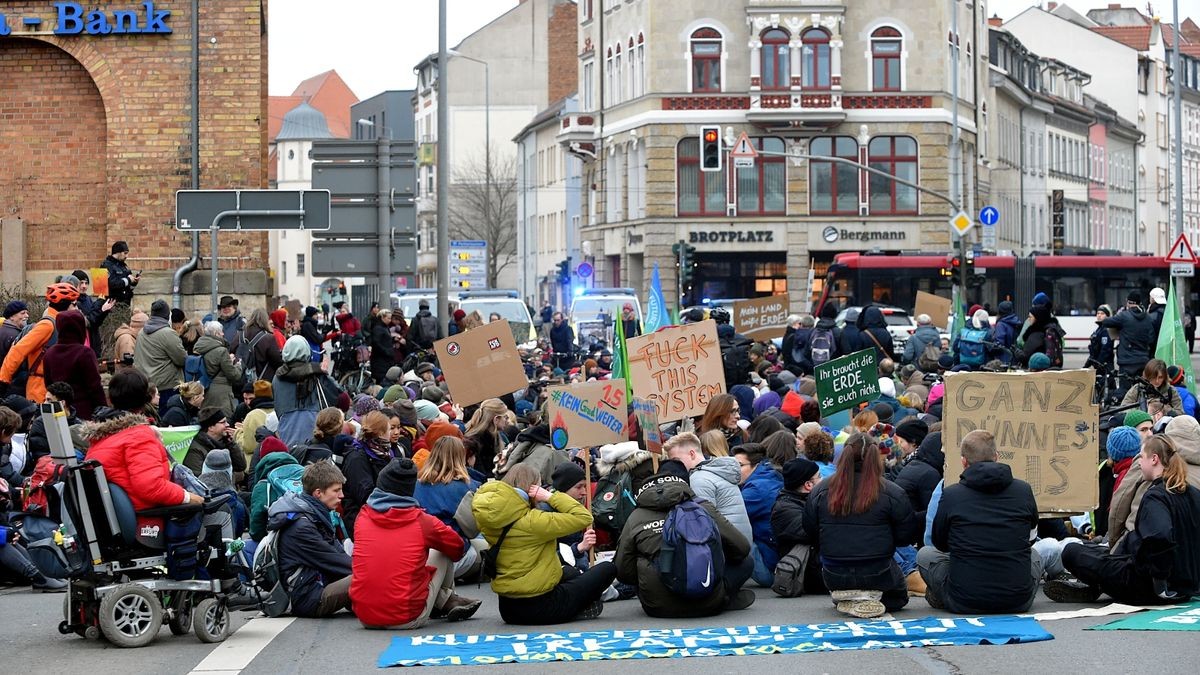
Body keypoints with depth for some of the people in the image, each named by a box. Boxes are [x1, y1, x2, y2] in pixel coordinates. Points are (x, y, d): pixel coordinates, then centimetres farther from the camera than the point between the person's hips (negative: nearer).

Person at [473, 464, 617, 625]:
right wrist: (550, 496, -12)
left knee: (571, 572, 35)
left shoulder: (491, 523, -2)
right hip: (540, 608, -8)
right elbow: (584, 518, -18)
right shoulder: (532, 521, -22)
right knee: (607, 569, 8)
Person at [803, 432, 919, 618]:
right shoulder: (892, 494, -13)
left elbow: (810, 529, 5)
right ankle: (871, 598, -2)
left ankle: (845, 598, 6)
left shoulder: (820, 491, -6)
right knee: (898, 597, 26)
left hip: (833, 576, 3)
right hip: (876, 574, -3)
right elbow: (906, 536, -7)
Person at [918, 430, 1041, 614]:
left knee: (925, 554, 25)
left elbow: (940, 543, 12)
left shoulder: (950, 494, -6)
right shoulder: (1024, 490, 0)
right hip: (1018, 603, 2)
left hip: (964, 603, -2)